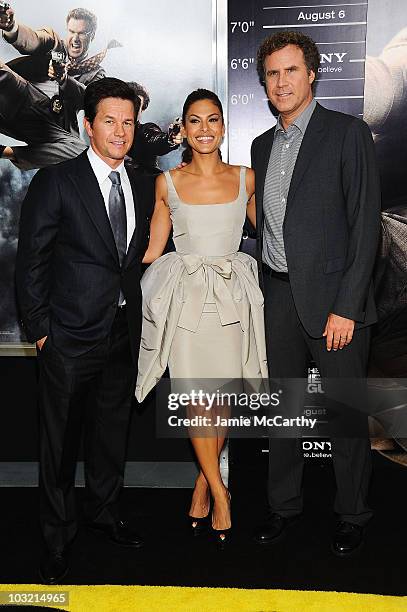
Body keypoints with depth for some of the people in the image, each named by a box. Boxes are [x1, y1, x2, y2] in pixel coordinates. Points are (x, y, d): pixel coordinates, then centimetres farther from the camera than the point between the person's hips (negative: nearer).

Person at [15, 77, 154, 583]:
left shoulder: (143, 186, 7)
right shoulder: (55, 182, -9)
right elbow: (30, 263, -8)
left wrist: (136, 315, 7)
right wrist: (39, 330, -9)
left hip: (124, 334, 5)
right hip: (71, 337, -5)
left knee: (113, 429, 18)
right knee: (61, 438, 9)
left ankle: (103, 511, 41)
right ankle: (58, 537, 29)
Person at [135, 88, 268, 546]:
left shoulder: (245, 178, 5)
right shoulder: (167, 183, 3)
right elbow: (153, 249, 9)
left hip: (232, 295, 1)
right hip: (186, 296, -1)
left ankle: (202, 481, 26)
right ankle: (218, 490, 15)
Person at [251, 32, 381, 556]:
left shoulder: (347, 134, -6)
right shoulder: (263, 144, 13)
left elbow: (365, 224, -11)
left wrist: (346, 307, -16)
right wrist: (266, 288, 8)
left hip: (332, 296, -5)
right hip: (278, 296, 5)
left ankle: (352, 514, 27)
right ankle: (283, 503, 32)